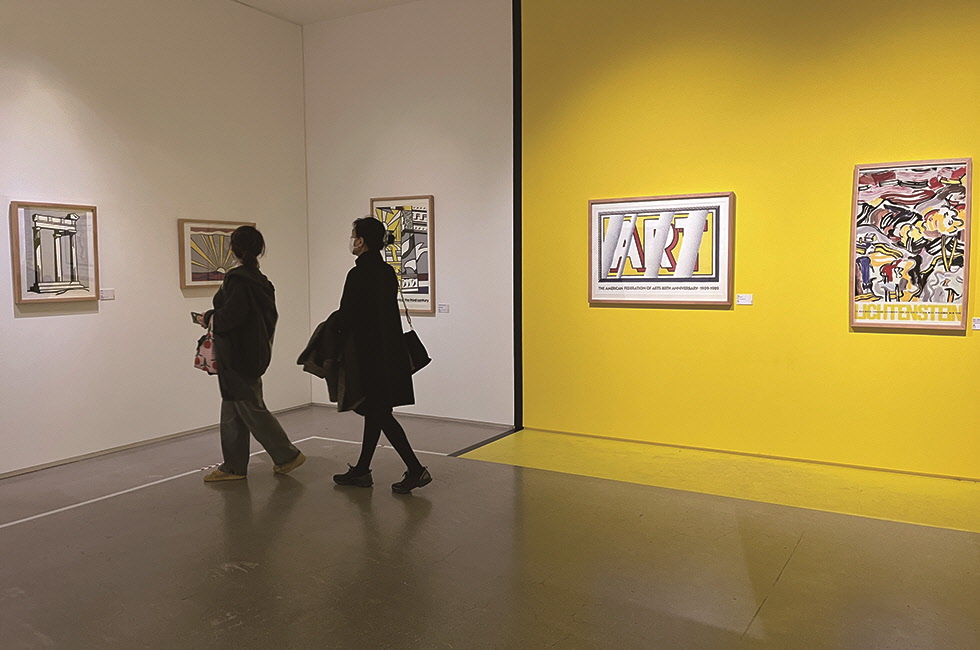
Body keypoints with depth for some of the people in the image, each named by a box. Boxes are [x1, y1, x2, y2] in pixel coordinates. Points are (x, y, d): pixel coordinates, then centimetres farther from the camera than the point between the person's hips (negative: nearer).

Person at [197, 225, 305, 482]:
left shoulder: (237, 279, -17)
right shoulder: (261, 281, 10)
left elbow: (231, 315, -27)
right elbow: (271, 316, 16)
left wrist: (209, 318, -5)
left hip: (238, 355, -10)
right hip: (254, 352, 10)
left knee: (251, 408, 0)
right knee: (232, 410, 15)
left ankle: (288, 455, 9)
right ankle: (234, 466, 21)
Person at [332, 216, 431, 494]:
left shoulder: (358, 275, -17)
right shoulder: (388, 272, 9)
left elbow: (346, 319, -15)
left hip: (370, 354, -9)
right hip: (390, 351, 9)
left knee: (379, 413, -1)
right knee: (375, 411, 14)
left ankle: (415, 469, -1)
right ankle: (362, 470, 26)